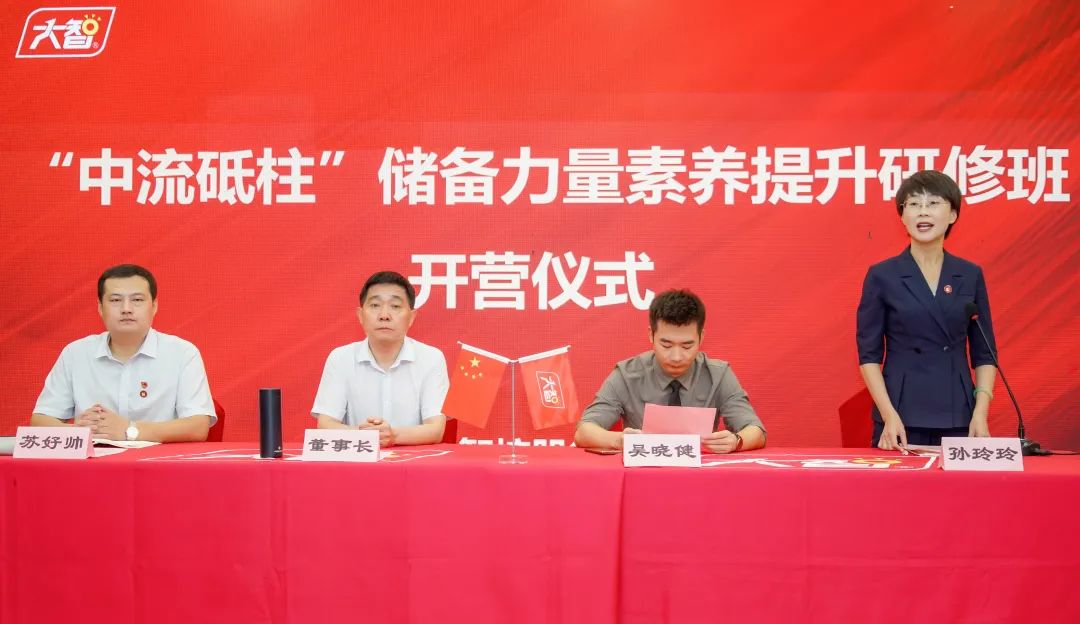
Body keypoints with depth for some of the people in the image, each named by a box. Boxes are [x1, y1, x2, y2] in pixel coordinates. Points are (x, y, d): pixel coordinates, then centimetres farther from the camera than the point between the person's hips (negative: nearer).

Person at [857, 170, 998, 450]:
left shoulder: (971, 275, 6)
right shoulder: (881, 276, -2)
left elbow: (984, 353, 8)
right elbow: (869, 354, -2)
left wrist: (981, 412, -5)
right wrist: (889, 414, -12)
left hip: (958, 418, 2)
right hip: (902, 419, -2)